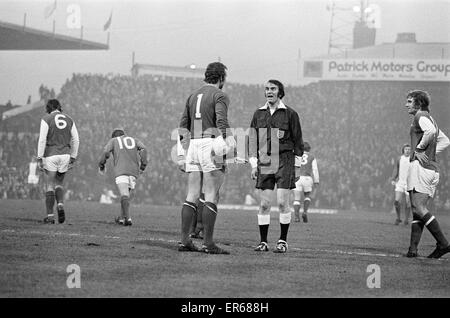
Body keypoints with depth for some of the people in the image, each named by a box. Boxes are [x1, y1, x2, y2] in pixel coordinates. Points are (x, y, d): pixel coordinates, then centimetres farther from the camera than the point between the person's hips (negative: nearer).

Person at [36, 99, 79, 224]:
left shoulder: (46, 119, -5)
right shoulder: (69, 120, 9)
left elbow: (42, 140, -12)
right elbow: (75, 140, 7)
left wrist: (39, 159, -10)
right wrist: (73, 158, 13)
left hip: (50, 156, -4)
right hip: (65, 156, 4)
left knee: (49, 187, 4)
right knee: (59, 183, 20)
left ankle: (50, 216, 2)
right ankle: (60, 205, -6)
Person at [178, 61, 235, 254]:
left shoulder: (193, 96, 18)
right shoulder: (220, 96, -4)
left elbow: (183, 125, 17)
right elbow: (221, 120, -20)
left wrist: (184, 149, 20)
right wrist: (228, 142, -24)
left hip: (193, 145, 7)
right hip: (211, 143, -7)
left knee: (191, 196, 7)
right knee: (211, 197, -5)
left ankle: (184, 241, 4)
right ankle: (208, 243, -7)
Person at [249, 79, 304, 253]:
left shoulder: (290, 114, 0)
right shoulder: (259, 114, 10)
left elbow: (297, 141, 4)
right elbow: (252, 140, 12)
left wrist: (297, 166, 2)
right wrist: (254, 165, 6)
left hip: (284, 162, -3)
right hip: (265, 164, 3)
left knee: (282, 202, -7)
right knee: (264, 204, 1)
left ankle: (283, 241, 2)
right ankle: (263, 242, 6)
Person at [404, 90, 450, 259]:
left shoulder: (421, 116, -5)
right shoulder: (429, 118, 23)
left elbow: (431, 131, -26)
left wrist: (419, 149, -15)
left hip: (420, 165, -10)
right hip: (433, 167, 10)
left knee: (418, 208, -14)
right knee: (418, 210, 5)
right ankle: (413, 249, 0)